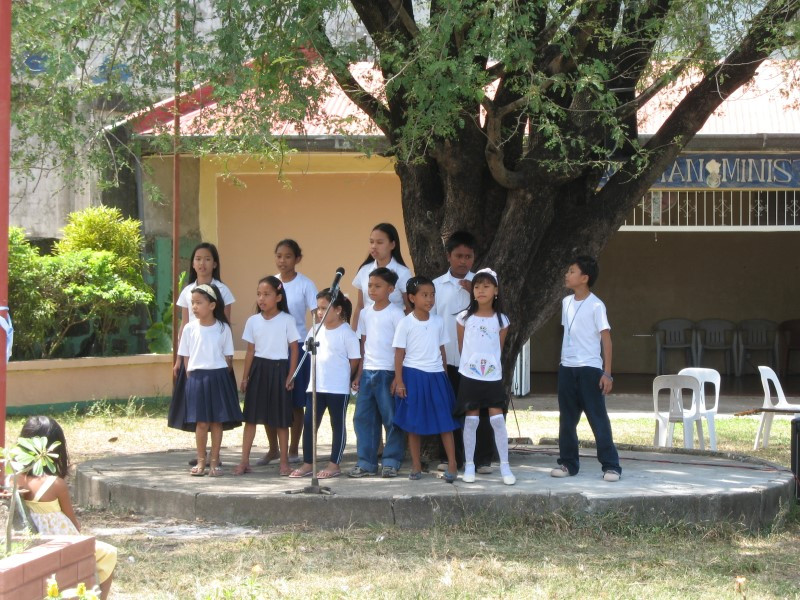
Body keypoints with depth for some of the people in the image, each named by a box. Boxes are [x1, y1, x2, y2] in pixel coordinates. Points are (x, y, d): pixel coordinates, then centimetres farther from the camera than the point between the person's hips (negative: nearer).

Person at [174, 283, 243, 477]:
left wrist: (223, 377, -3)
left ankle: (215, 461, 9)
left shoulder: (223, 328, 0)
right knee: (201, 422, 0)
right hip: (197, 377, 0)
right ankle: (201, 461, 8)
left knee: (217, 421, 2)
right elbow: (185, 357, 6)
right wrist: (192, 378, -1)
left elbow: (228, 357, 4)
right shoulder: (190, 328, 2)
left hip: (219, 376, 0)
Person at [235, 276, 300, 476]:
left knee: (281, 419, 4)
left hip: (279, 370, -3)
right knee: (251, 417, 2)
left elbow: (294, 349, -2)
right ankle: (244, 461, 5)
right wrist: (245, 377, 6)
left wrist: (291, 376, -7)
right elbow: (250, 351, 8)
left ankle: (284, 462, 13)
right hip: (258, 369, 3)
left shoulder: (287, 321, -5)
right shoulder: (253, 321, 4)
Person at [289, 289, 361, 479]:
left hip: (338, 389, -6)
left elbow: (354, 360, -7)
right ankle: (307, 463, 12)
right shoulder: (315, 331, 8)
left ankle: (334, 465, 10)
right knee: (309, 423, 5)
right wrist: (321, 374, 8)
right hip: (315, 386, 6)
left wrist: (341, 378, 0)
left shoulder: (347, 334, -9)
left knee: (338, 425, 4)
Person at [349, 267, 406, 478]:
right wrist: (359, 374, 12)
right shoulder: (365, 313, 12)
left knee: (391, 418, -1)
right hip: (367, 372, 6)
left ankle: (391, 462, 7)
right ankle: (366, 462, 11)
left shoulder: (395, 314, -5)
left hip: (387, 373, -6)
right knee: (363, 417, 5)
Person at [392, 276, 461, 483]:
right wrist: (399, 381, -9)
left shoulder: (438, 321, 5)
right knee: (413, 423, 4)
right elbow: (399, 353, -5)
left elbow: (442, 350, 13)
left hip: (436, 375, 3)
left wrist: (444, 373, 13)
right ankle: (416, 466, 12)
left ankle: (452, 465, 0)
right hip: (413, 375, -3)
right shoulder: (406, 323, -5)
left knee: (445, 421, -2)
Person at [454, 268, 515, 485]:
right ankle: (469, 466, 10)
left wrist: (491, 365, 12)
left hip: (493, 377, 0)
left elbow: (499, 349, 11)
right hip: (470, 376, 0)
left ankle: (505, 467, 1)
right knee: (471, 421, 3)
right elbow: (461, 346, 9)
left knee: (497, 420, -4)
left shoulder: (501, 320, 2)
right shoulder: (464, 318, -1)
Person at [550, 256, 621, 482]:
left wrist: (607, 373, -14)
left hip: (589, 369, -6)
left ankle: (611, 465, 0)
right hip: (567, 369, 6)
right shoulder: (566, 303, 9)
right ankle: (568, 463, 18)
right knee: (567, 420, 9)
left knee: (598, 419, -4)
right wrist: (564, 362, 16)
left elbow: (606, 338, -10)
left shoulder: (596, 306, -10)